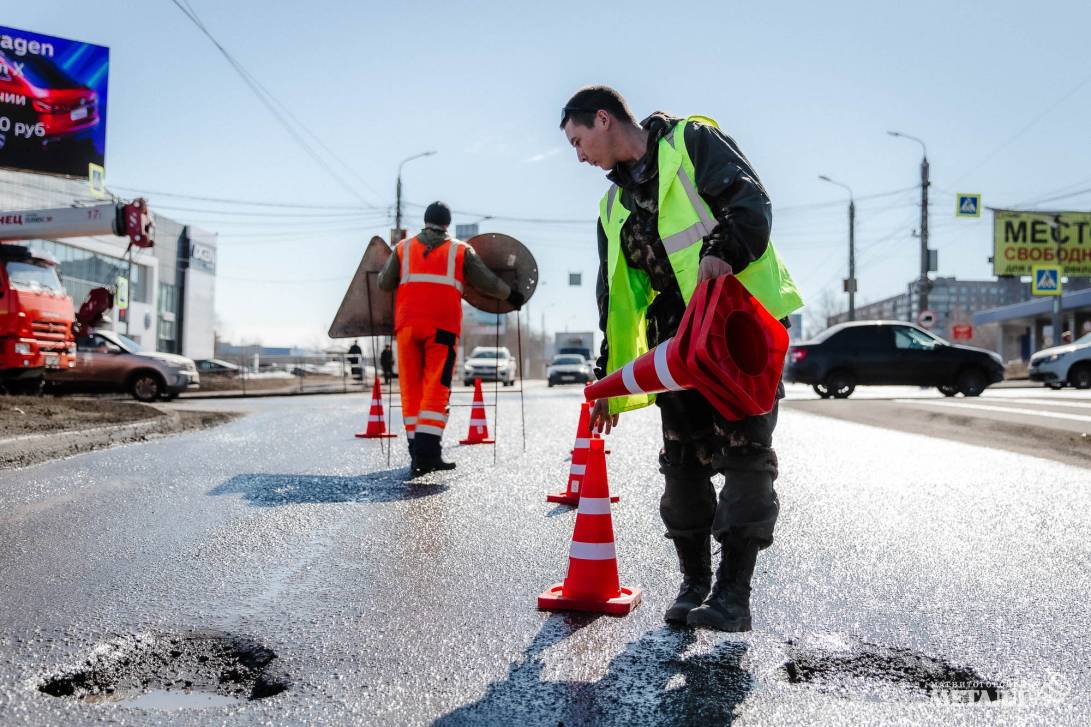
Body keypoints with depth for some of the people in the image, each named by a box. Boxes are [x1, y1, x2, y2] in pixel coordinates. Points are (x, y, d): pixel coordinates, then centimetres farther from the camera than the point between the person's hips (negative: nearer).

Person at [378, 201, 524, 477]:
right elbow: (488, 283, 14)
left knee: (411, 391, 7)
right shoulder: (461, 251, 12)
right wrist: (512, 296, 31)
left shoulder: (403, 248, 16)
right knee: (435, 391, -3)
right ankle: (428, 452, -15)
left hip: (407, 324, 2)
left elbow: (384, 283, 15)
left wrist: (384, 271, 38)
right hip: (442, 327, -2)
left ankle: (417, 455, 6)